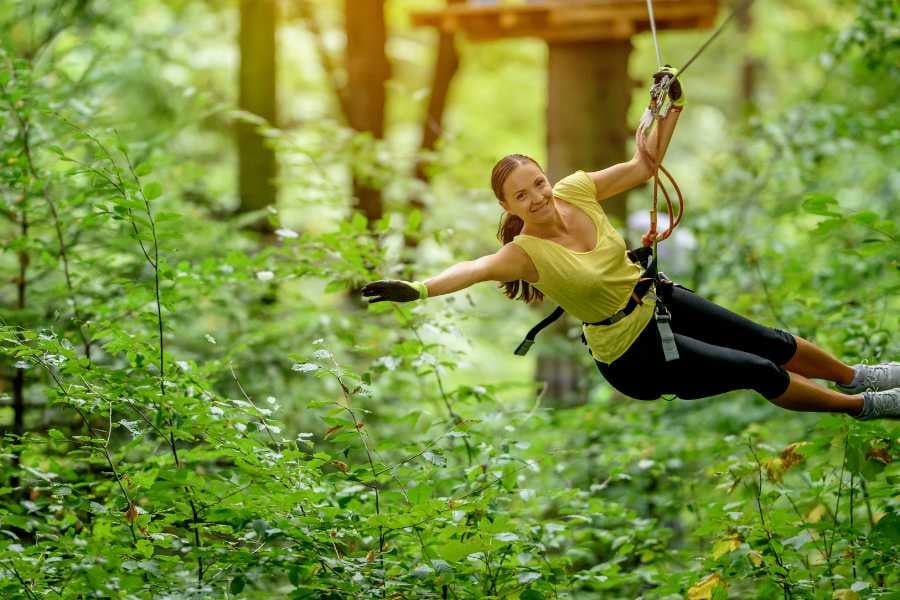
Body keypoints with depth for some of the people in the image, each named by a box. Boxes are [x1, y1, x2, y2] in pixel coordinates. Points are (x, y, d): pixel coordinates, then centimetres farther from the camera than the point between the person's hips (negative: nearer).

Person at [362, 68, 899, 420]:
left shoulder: (575, 191, -13)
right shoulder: (527, 252, -28)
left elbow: (645, 165, -2)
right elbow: (477, 268, -47)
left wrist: (673, 109, -13)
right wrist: (419, 289, -65)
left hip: (656, 302, 6)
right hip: (636, 356, -5)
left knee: (775, 344, 15)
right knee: (764, 374, -1)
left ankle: (854, 376, 42)